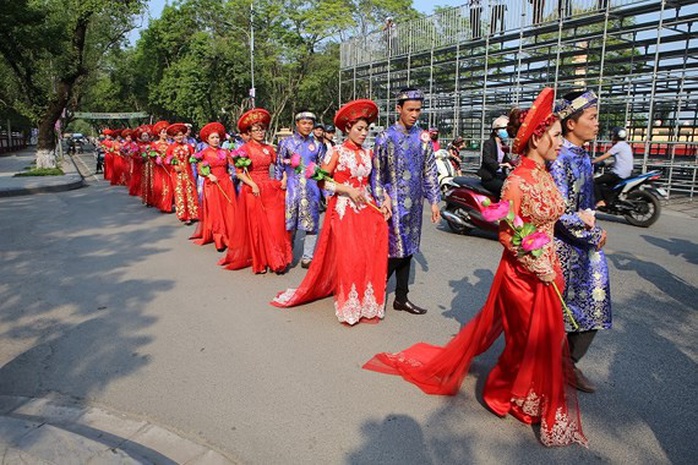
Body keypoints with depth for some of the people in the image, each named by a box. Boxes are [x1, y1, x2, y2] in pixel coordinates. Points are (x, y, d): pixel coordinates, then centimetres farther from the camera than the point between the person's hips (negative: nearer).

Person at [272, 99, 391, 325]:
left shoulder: (368, 154, 10)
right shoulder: (337, 152, -5)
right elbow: (322, 180, -10)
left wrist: (384, 200, 2)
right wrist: (348, 190, -16)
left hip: (366, 208, 5)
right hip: (343, 209, -5)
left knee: (371, 256, 2)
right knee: (348, 257, -4)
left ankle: (367, 304, 17)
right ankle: (349, 306, 12)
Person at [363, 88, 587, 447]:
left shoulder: (545, 175, 4)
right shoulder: (518, 181, -23)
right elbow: (507, 235, -21)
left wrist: (554, 269, 15)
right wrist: (540, 268, -20)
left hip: (546, 271, 8)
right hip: (524, 273, -8)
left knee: (545, 338, 21)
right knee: (528, 340, 10)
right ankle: (505, 393, 34)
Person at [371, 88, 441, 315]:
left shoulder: (423, 138, 7)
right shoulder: (385, 137, -6)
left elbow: (430, 172, 10)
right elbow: (377, 174, -6)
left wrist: (435, 201, 6)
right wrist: (382, 202, -11)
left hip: (415, 203, 5)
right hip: (394, 202, -5)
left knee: (407, 250, 11)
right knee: (395, 251, -6)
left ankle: (401, 298, 22)